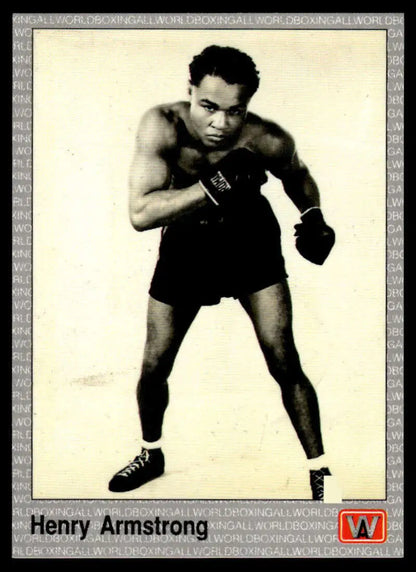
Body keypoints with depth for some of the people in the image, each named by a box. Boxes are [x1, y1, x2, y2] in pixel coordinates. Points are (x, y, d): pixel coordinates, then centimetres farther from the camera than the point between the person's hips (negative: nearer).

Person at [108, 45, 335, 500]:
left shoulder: (268, 141, -25)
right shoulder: (163, 125, -29)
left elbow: (296, 174, 0)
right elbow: (140, 213, -39)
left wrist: (312, 217, -17)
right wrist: (215, 186, -47)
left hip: (251, 241, -1)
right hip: (185, 244, 1)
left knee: (284, 364, -7)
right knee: (153, 367, 9)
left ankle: (320, 472, 12)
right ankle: (151, 454, 37)